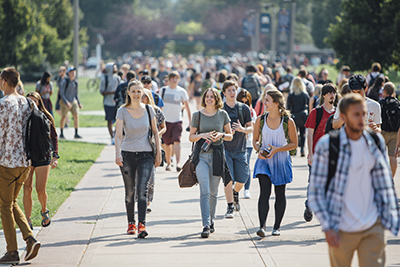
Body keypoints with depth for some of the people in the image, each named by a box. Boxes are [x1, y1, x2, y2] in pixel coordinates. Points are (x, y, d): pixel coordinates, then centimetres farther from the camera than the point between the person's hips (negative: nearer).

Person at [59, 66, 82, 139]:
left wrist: (79, 103, 12)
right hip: (65, 101, -5)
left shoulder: (75, 82, 6)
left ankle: (76, 134, -5)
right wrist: (66, 102, -21)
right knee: (63, 117, 1)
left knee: (76, 116, -9)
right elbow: (61, 93, -13)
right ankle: (61, 134, 18)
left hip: (73, 101, 5)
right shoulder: (65, 81, -11)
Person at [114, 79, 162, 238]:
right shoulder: (122, 111, -3)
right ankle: (131, 223, 23)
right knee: (130, 191, 8)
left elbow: (155, 132, 10)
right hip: (127, 154, 0)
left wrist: (158, 153, 6)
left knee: (142, 189, -14)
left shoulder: (148, 110, 2)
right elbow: (118, 134, -13)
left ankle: (142, 225, -20)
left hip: (146, 155, 0)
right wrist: (117, 154, -26)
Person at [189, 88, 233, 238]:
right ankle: (206, 225, -17)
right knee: (204, 191, -12)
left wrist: (221, 135, -9)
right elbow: (191, 137, 7)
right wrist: (202, 135, -12)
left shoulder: (223, 114, 6)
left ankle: (211, 221, 28)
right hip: (201, 154, -2)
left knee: (213, 192, 10)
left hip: (217, 155, 2)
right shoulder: (198, 115, 4)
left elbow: (230, 136, 12)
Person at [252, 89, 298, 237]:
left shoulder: (288, 122, -7)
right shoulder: (260, 120, 0)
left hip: (281, 161, -1)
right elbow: (255, 140, 11)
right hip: (264, 160, 1)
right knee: (264, 192, -13)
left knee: (280, 194, 8)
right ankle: (262, 226, -19)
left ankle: (277, 226, 21)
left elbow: (294, 143, -2)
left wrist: (277, 149, -16)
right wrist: (259, 150, -11)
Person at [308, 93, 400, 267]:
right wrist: (328, 227, -12)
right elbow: (315, 191, -6)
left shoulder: (376, 142, 5)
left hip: (373, 227, 3)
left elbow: (385, 183, 14)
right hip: (341, 230, -3)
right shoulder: (327, 145, -8)